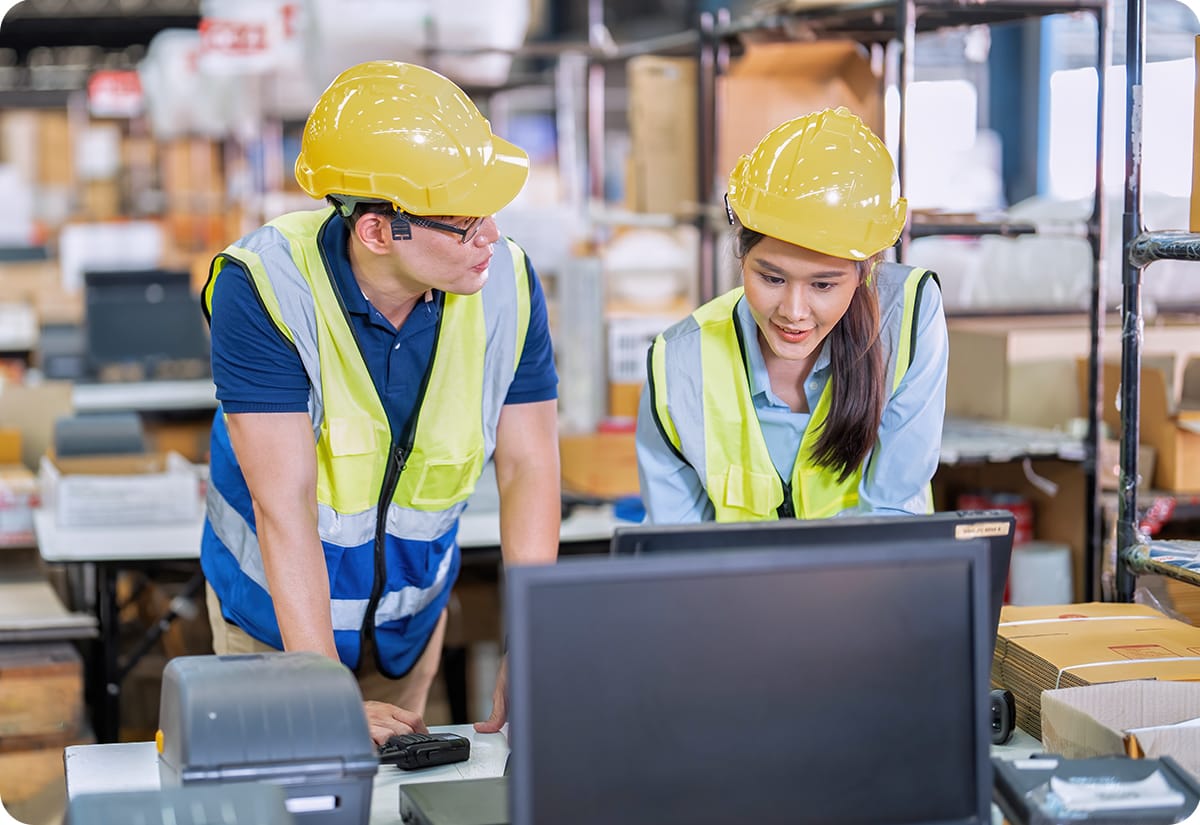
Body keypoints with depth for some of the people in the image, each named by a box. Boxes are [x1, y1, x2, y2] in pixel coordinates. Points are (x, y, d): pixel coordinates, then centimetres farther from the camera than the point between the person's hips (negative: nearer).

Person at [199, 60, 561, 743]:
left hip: (413, 607, 3)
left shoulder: (507, 283, -18)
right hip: (280, 608, -3)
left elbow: (529, 467, -14)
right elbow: (284, 503, -31)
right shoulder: (266, 287, -29)